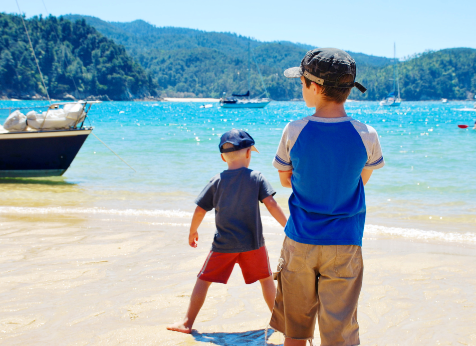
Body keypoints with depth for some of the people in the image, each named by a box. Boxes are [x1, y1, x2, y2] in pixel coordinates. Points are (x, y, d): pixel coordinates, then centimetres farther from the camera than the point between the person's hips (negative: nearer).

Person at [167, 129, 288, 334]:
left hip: (223, 245, 0)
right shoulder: (257, 178, -4)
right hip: (253, 244, 0)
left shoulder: (217, 181, -1)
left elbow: (200, 210, 0)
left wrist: (193, 232, 16)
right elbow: (271, 204, -11)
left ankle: (188, 323, 13)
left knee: (204, 280, 11)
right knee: (266, 279, 18)